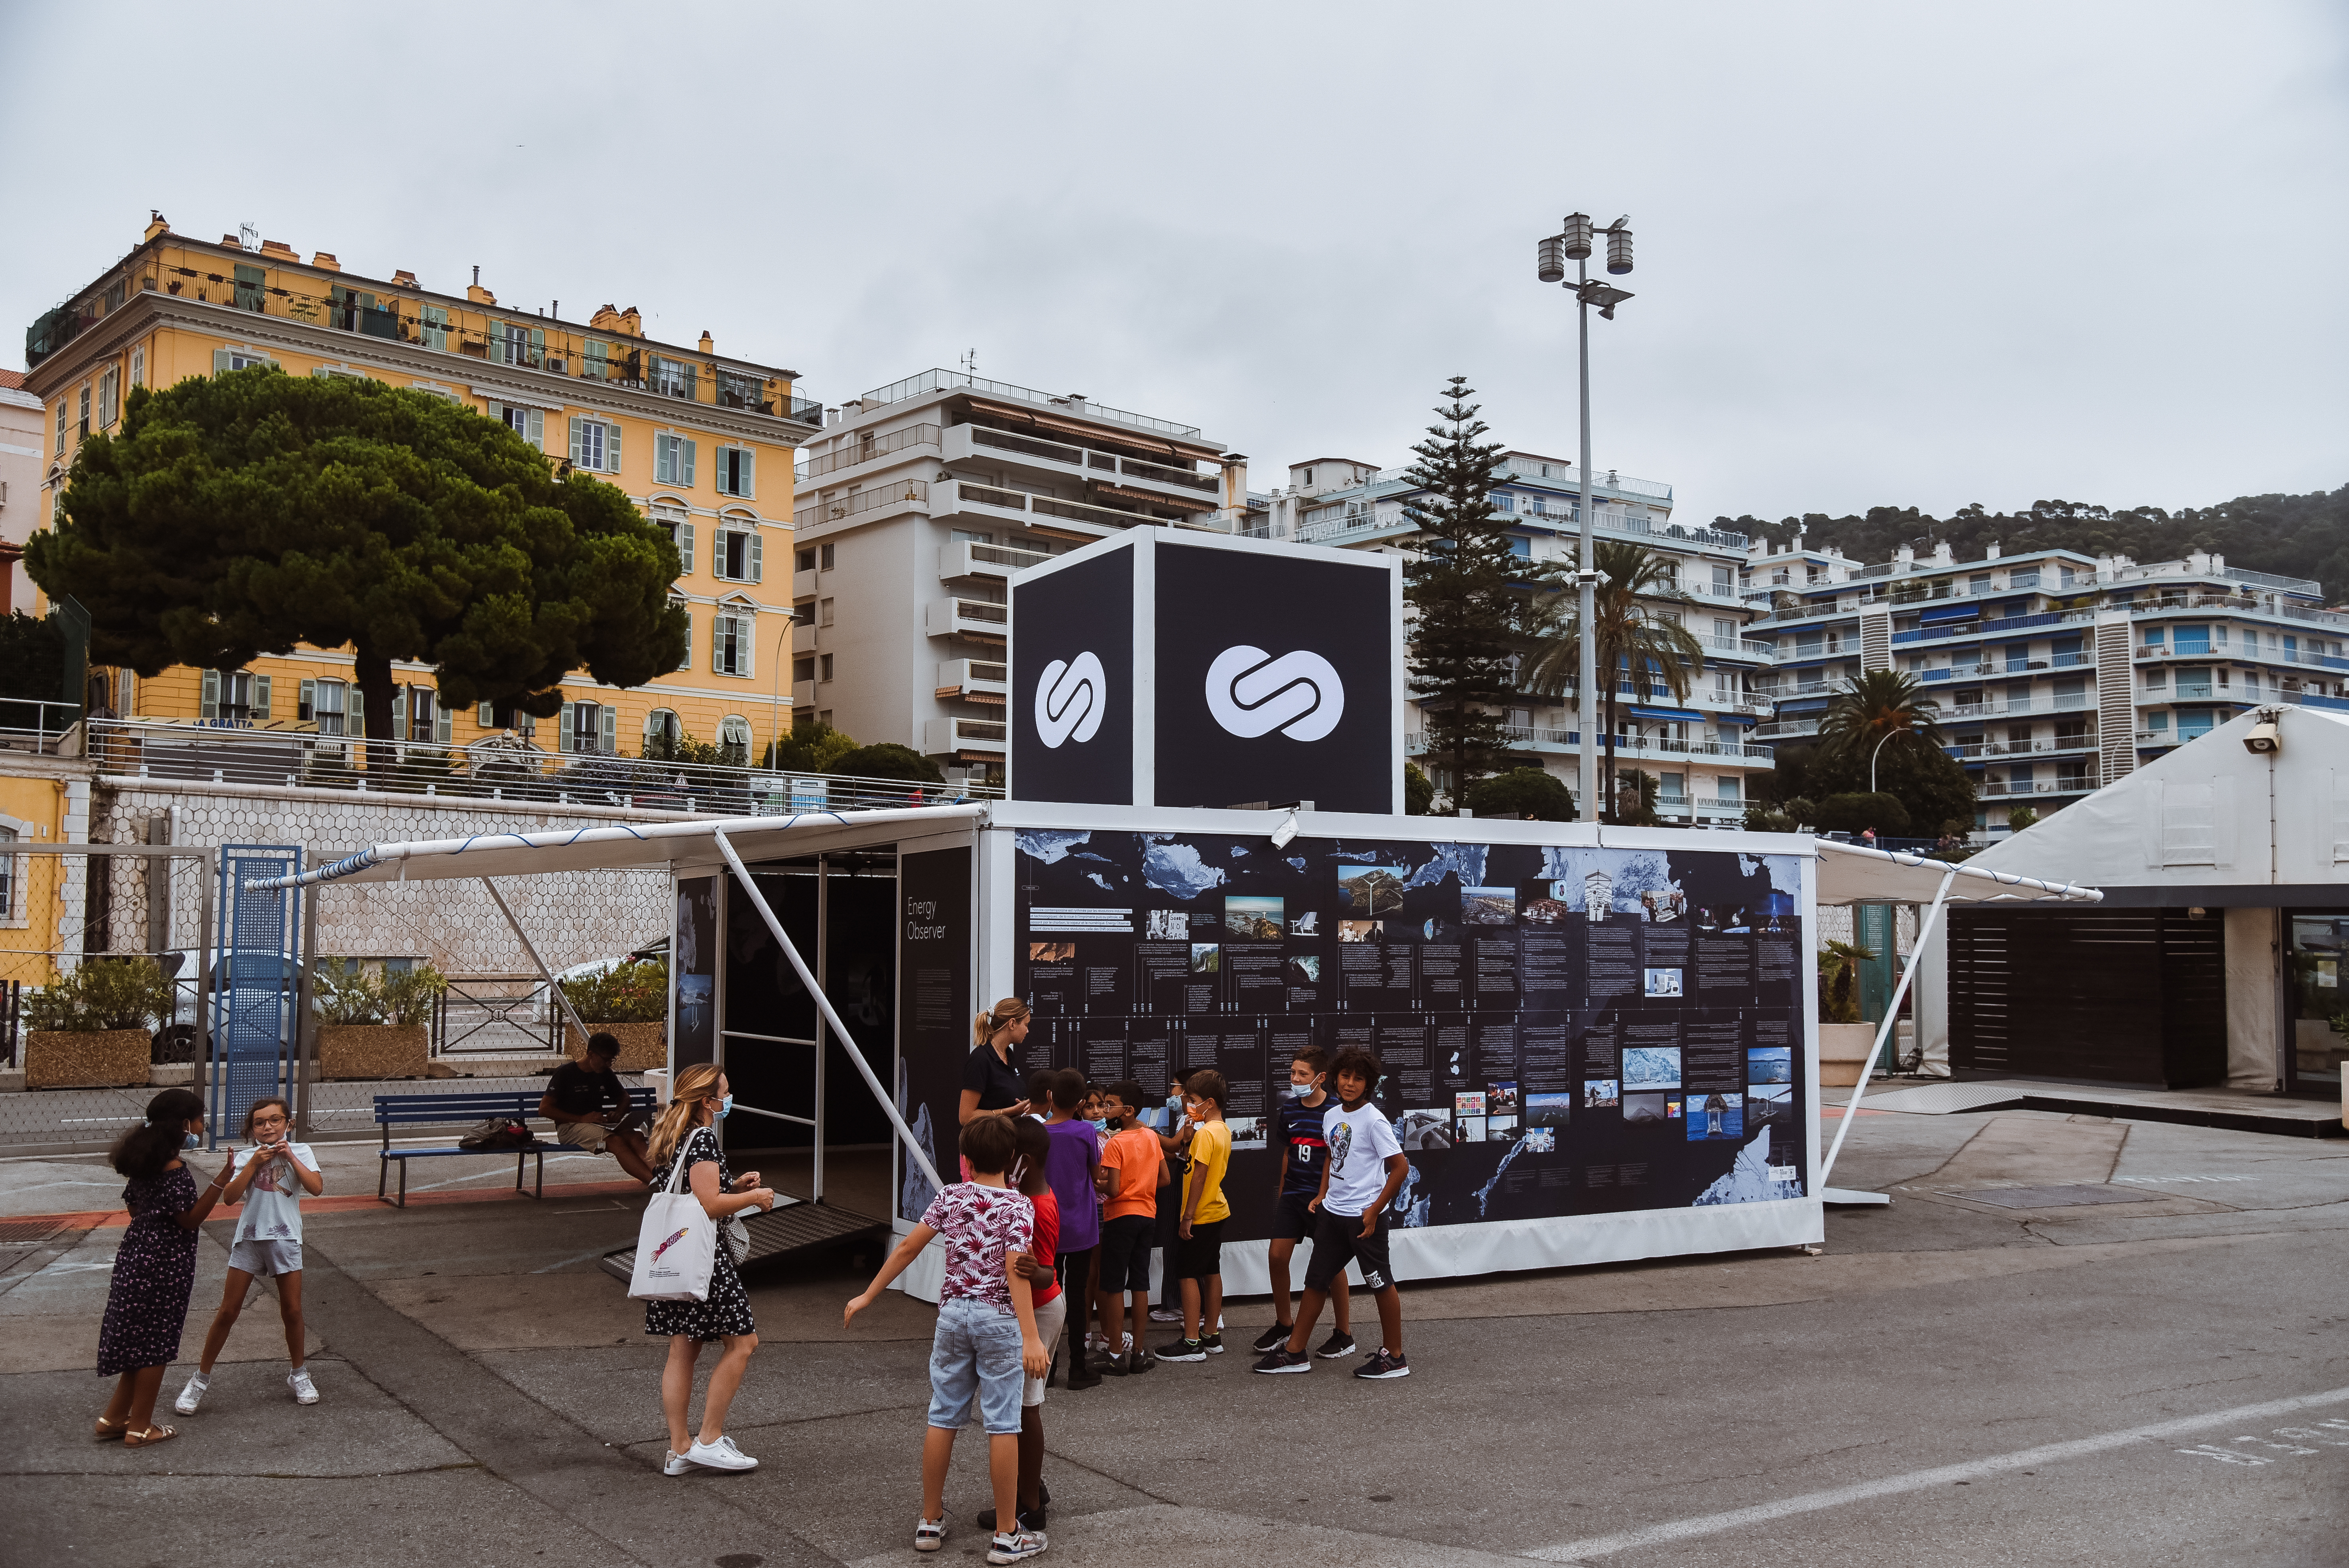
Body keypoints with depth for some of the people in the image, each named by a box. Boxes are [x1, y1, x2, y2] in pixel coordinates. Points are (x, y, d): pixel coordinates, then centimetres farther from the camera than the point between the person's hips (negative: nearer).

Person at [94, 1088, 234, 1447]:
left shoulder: (144, 1163, 7)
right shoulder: (175, 1170, -19)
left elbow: (133, 1207, 15)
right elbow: (190, 1219, -19)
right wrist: (220, 1182, -24)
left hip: (136, 1256, 9)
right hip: (164, 1265, -9)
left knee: (139, 1339, 19)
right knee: (157, 1344, 3)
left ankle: (114, 1418, 25)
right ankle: (140, 1427, 11)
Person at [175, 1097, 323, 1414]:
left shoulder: (300, 1152, 1)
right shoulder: (245, 1157, 3)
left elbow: (316, 1188, -14)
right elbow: (229, 1197, -10)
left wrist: (289, 1156, -15)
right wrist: (254, 1164, -15)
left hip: (285, 1239, -1)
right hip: (249, 1237, 1)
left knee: (292, 1311, 4)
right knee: (228, 1312, 1)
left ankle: (299, 1374, 23)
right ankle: (201, 1379, 15)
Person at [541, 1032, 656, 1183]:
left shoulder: (606, 1074, 16)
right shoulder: (565, 1073, -2)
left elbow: (624, 1096, 32)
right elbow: (544, 1109, -7)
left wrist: (619, 1113, 7)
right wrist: (582, 1119, -15)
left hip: (599, 1124, 6)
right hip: (570, 1128, -6)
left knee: (635, 1137, -27)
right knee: (616, 1141, -35)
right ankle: (652, 1181, -49)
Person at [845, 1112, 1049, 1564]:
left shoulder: (949, 1197, 1)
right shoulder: (1018, 1206, -10)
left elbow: (907, 1248, 3)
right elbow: (1016, 1272, -20)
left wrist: (867, 1297, 13)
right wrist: (1031, 1339, -25)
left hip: (954, 1312, 4)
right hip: (1000, 1318, -4)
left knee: (943, 1417, 12)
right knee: (1003, 1424, 0)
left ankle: (930, 1522, 22)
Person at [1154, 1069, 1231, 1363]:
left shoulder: (1205, 1133, -19)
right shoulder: (1224, 1130, 9)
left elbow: (1199, 1176, -21)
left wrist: (1188, 1216, -19)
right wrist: (1192, 1134, 7)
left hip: (1200, 1215, -9)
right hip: (1217, 1210, 9)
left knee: (1189, 1274, -4)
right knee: (1212, 1272, 14)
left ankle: (1191, 1342, -3)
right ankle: (1211, 1335, 21)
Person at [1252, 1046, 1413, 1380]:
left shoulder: (1373, 1120, -15)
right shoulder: (1331, 1116, 6)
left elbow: (1401, 1166, -16)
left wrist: (1374, 1211, -15)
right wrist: (1322, 1195, 13)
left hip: (1364, 1216, -8)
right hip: (1332, 1213, 8)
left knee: (1381, 1283, 4)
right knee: (1315, 1280, 12)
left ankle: (1394, 1358, 16)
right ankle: (1294, 1352, 21)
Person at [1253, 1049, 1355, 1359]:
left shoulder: (1334, 1111, -12)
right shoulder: (1289, 1108, 7)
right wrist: (1282, 1192, 16)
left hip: (1323, 1197, -6)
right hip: (1292, 1194, 6)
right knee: (1276, 1256, 3)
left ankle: (1344, 1334, 14)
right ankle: (1284, 1325, 21)